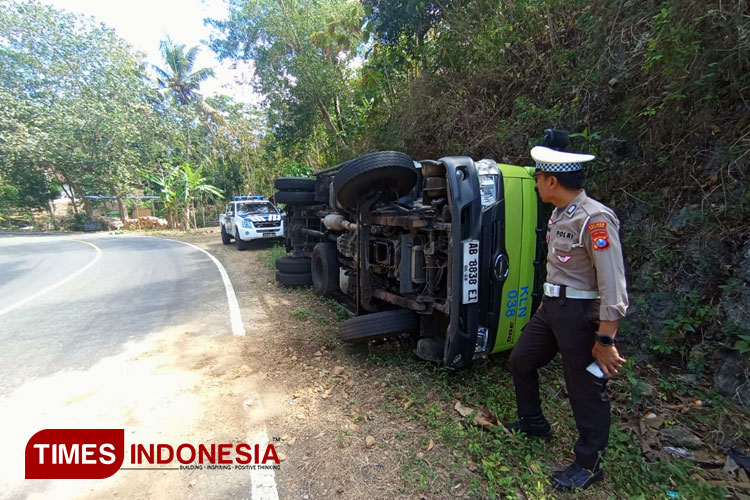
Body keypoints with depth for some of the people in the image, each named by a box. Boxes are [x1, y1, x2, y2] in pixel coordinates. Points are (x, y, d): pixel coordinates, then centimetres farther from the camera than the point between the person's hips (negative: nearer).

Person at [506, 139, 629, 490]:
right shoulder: (560, 214, 6)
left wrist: (605, 340, -21)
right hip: (551, 306, 9)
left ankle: (588, 465, 30)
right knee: (520, 360, 19)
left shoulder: (595, 219, -22)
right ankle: (533, 423, 42)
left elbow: (613, 286, -23)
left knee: (586, 388, 7)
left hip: (581, 314, -9)